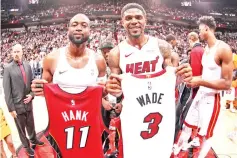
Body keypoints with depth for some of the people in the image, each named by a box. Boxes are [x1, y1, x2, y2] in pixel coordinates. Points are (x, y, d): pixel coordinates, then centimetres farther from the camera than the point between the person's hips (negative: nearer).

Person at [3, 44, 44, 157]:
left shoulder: (28, 66, 1)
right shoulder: (8, 69, -12)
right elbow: (7, 91, -12)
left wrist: (31, 94, -6)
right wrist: (11, 108, -12)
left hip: (28, 103, 4)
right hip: (17, 105, -4)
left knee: (31, 124, 23)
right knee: (21, 128, 14)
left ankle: (33, 140, 48)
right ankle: (26, 146, 36)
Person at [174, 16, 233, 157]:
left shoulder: (223, 49, -19)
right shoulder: (206, 48, 7)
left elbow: (227, 84, -21)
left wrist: (200, 82, -24)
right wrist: (194, 78, 5)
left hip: (211, 99, -8)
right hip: (200, 94, 8)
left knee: (205, 135, 7)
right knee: (187, 126, 18)